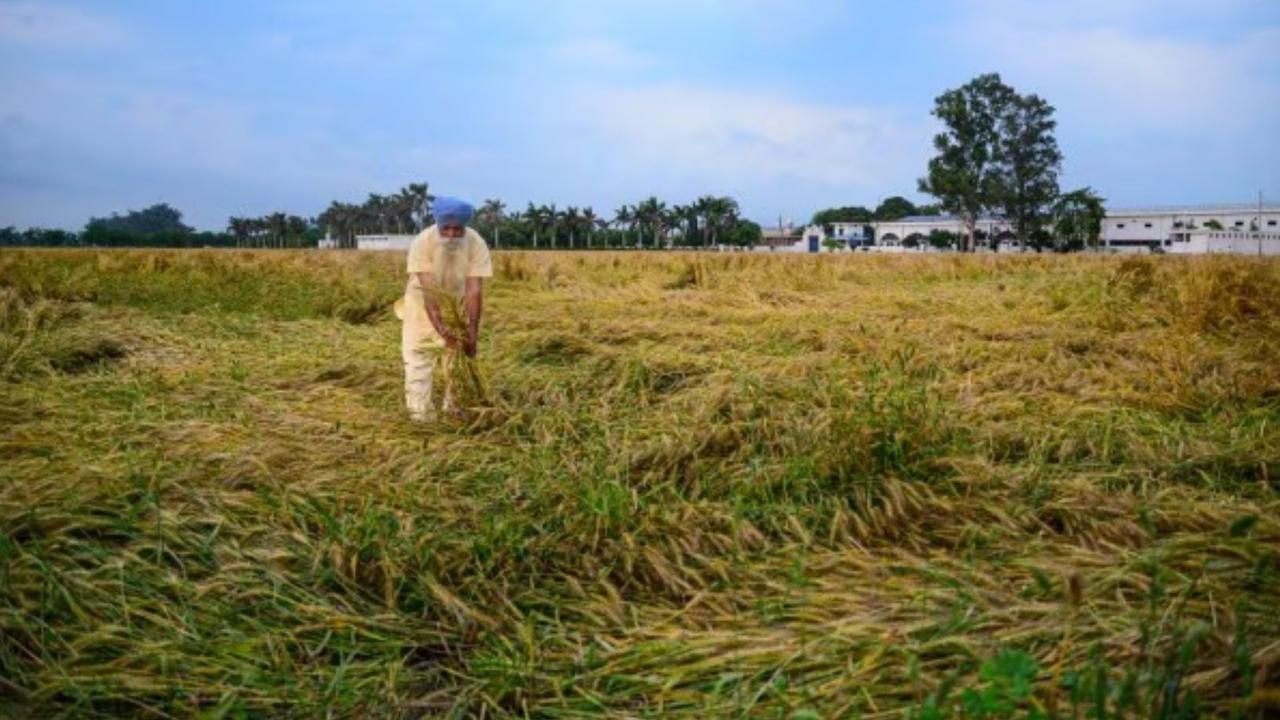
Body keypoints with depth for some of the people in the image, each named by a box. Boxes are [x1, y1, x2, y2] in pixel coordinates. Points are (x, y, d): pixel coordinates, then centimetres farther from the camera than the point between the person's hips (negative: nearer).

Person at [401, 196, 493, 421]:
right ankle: (421, 413, -3)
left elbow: (474, 290, -29)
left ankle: (454, 408, 15)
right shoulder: (422, 242, -32)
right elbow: (428, 289, -36)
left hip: (457, 303, 1)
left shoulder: (477, 244, -28)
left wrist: (472, 331, -32)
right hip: (423, 301, -1)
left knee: (457, 355, 2)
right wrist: (439, 326, -46)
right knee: (418, 355, -6)